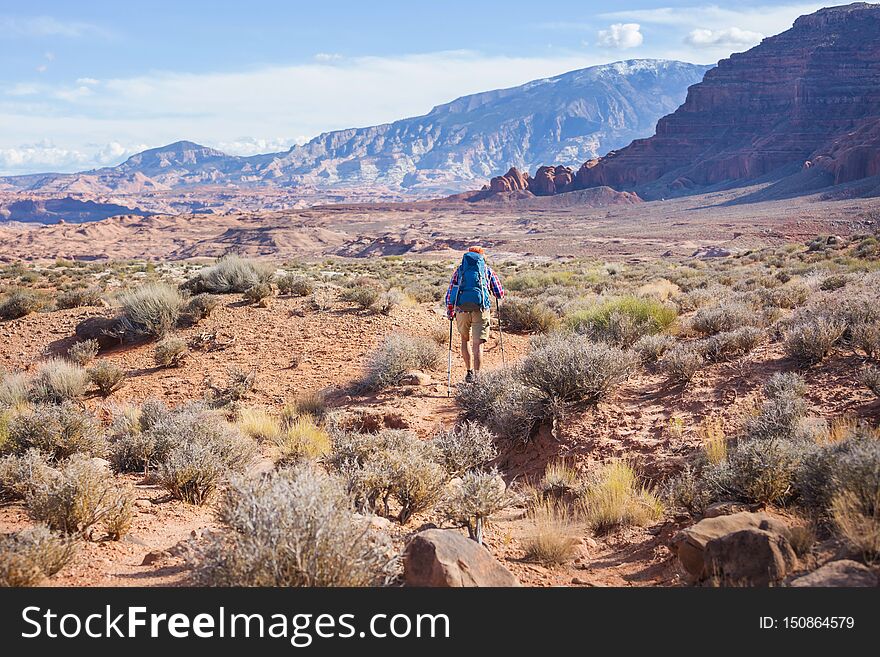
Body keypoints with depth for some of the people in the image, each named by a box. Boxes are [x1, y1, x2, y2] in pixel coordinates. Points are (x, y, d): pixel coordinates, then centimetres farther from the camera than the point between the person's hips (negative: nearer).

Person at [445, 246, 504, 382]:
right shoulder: (488, 270, 14)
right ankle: (476, 376, -10)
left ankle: (469, 372, 23)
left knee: (465, 339, 23)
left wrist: (449, 312, 21)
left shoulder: (459, 270, 17)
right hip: (481, 310, -2)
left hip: (462, 310, 2)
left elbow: (450, 293, 12)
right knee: (477, 344, 0)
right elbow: (500, 294, 16)